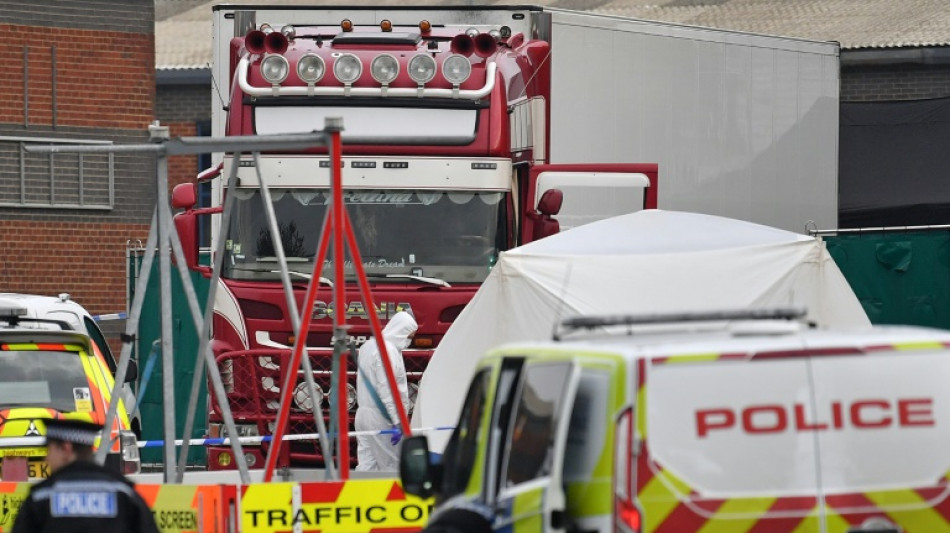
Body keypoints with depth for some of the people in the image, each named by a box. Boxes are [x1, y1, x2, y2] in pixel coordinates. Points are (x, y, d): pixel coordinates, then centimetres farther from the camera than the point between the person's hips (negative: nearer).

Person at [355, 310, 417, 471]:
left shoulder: (368, 346, 15)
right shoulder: (388, 351, -16)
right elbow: (386, 390, -21)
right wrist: (397, 422, -22)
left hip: (364, 413, 9)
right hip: (380, 418, -9)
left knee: (366, 464, 5)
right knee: (391, 466, -1)